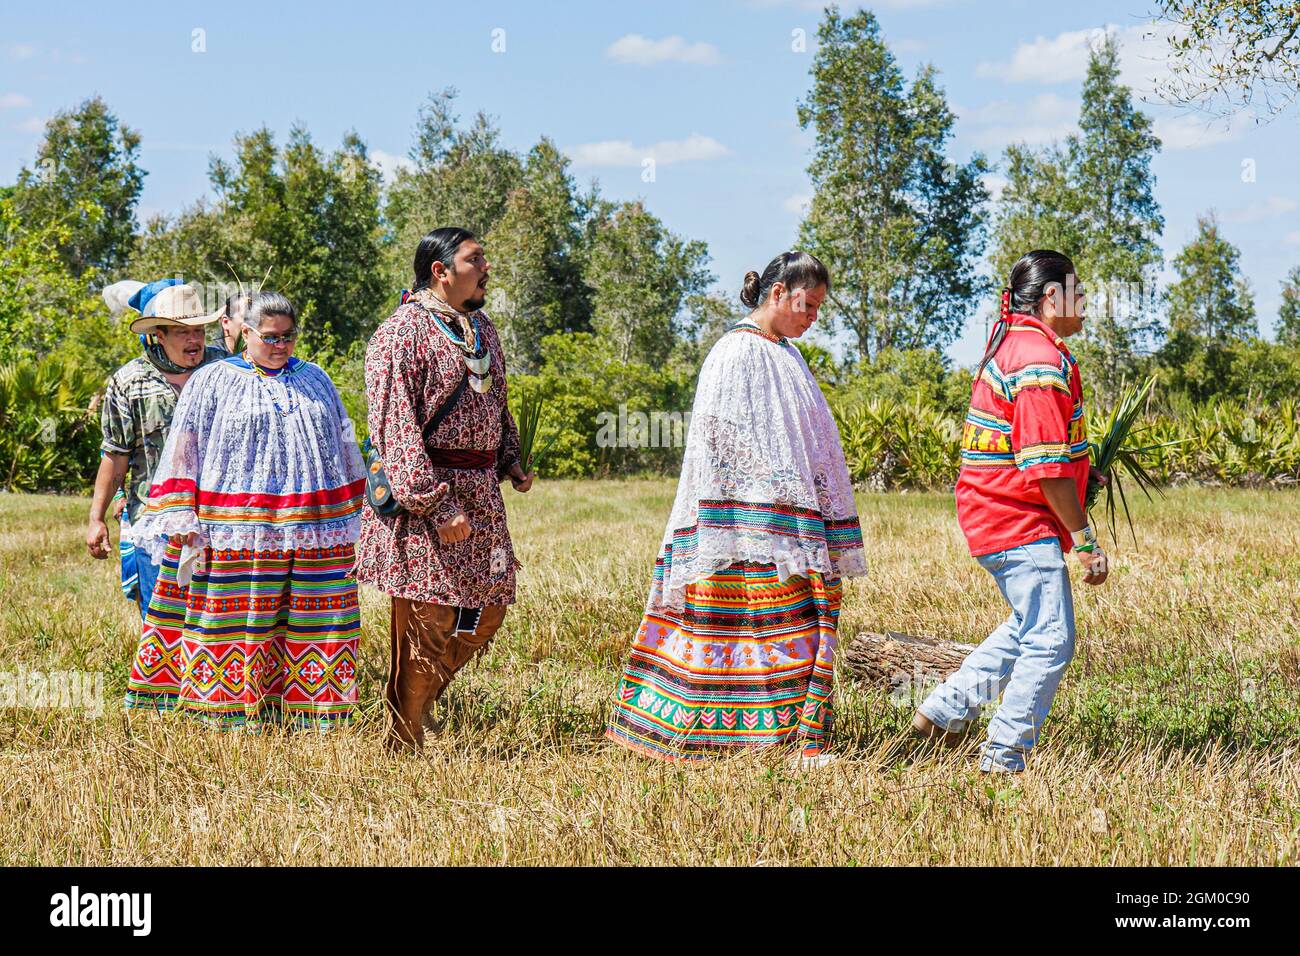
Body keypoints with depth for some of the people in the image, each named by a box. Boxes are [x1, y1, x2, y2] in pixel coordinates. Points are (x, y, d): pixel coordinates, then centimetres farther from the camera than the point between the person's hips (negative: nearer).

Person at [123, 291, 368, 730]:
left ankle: (310, 714, 6)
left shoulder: (314, 379, 16)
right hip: (237, 538, -3)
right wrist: (181, 521, -6)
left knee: (310, 619, 1)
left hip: (312, 536, 3)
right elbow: (184, 451, 1)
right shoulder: (213, 381, 5)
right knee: (238, 619, -3)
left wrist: (350, 516, 20)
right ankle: (233, 712, 3)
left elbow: (344, 450, 22)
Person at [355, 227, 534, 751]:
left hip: (481, 494, 8)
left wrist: (511, 460, 9)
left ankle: (415, 702, 29)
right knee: (427, 621, -4)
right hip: (422, 498, -8)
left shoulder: (483, 331, 15)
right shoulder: (401, 334, -12)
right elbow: (396, 429, -18)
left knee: (487, 608, 11)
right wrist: (437, 505, -23)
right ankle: (403, 747, 9)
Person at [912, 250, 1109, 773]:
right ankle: (1004, 758, -1)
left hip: (992, 514, 11)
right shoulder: (1042, 361, -19)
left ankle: (946, 708, 27)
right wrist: (1084, 538, -17)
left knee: (1030, 625, 23)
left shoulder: (1010, 342, 14)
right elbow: (1045, 467, -22)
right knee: (1050, 640, -6)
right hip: (1022, 523, -11)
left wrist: (1080, 471, 18)